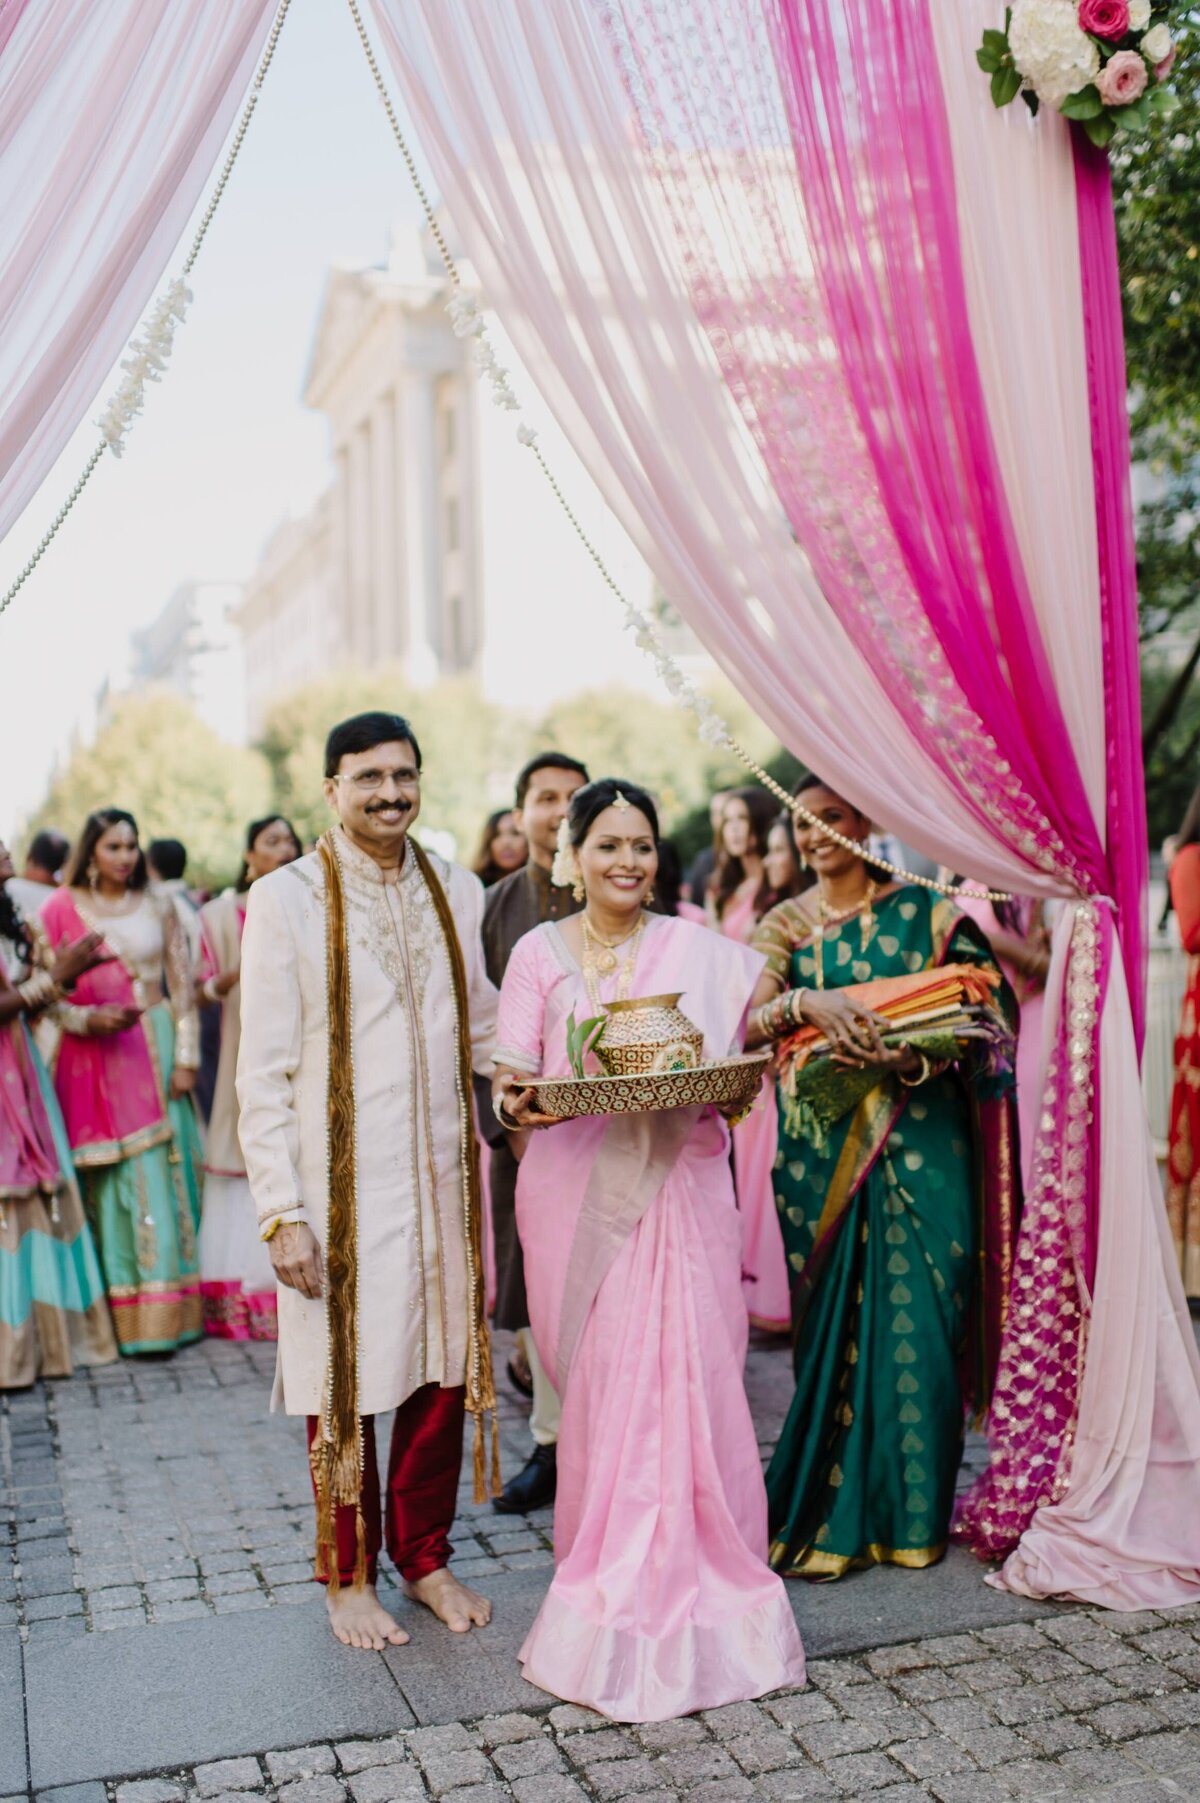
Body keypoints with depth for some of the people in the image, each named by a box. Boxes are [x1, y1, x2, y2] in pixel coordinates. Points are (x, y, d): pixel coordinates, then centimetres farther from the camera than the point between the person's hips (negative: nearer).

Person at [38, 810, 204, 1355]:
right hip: (95, 1057, -2)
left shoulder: (158, 908, 9)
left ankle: (167, 1313, 8)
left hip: (156, 1046, 2)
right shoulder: (62, 909, 1)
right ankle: (125, 1316, 2)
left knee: (162, 1175, 2)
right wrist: (87, 1019, -18)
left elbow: (183, 985, 8)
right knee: (112, 1179, -2)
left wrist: (186, 1056, 0)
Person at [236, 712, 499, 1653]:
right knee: (348, 1384, 7)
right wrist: (283, 1212, -11)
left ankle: (425, 1557, 31)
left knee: (446, 1373, 11)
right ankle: (349, 1577, 27)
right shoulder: (287, 899, -7)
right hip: (342, 1186, -4)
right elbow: (264, 1073, -7)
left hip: (441, 1178, 4)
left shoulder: (457, 891, 7)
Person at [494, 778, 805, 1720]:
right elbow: (512, 1078, 2)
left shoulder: (698, 951, 8)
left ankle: (684, 1577, 10)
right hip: (576, 1187, 0)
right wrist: (518, 1103, -20)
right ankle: (608, 1572, 19)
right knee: (596, 1382, 2)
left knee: (684, 1370, -5)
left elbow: (737, 1068, 9)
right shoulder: (539, 953, 8)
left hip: (679, 1179, 0)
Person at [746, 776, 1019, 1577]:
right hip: (823, 1146, 1)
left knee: (917, 1318, 0)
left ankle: (910, 1509, 15)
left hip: (919, 1141, -1)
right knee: (835, 1324, 3)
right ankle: (836, 1508, 15)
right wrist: (809, 1004, -24)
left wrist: (911, 1060, -19)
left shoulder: (923, 910, 3)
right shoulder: (787, 925, 8)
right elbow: (748, 1022, -4)